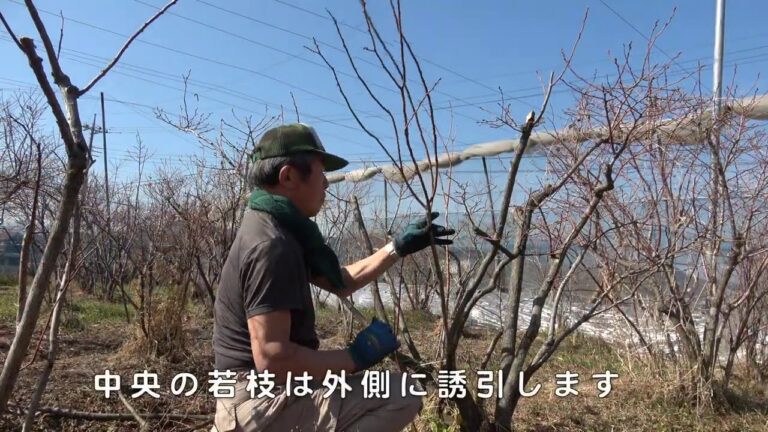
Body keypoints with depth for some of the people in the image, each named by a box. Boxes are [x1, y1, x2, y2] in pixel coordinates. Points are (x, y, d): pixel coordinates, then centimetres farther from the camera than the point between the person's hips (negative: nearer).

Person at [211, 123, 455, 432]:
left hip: (261, 393, 10)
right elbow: (270, 358, -29)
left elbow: (341, 282, 16)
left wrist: (400, 247, 12)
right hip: (262, 402, -10)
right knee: (402, 397, -17)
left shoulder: (276, 230, 9)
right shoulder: (271, 244, -23)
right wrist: (354, 357, -18)